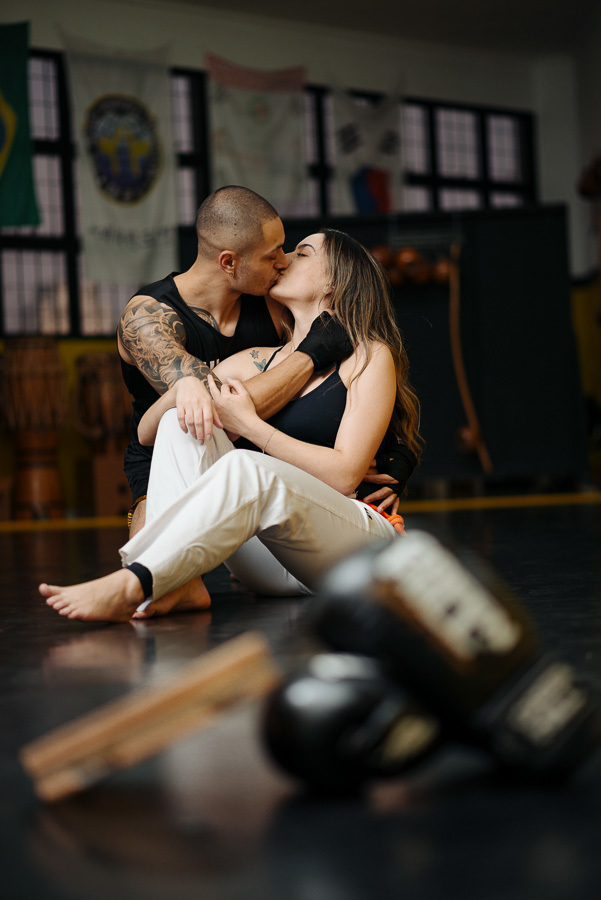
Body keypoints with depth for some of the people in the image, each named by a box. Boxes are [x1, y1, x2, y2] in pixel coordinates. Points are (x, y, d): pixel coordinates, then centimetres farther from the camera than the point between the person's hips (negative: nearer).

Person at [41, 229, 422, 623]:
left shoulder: (369, 358, 3)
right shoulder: (253, 363, 19)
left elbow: (343, 476, -10)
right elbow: (146, 432, 14)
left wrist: (250, 426, -11)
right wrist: (185, 385, -8)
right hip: (275, 567, 5)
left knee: (246, 467, -33)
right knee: (183, 423, -12)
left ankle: (130, 585, -39)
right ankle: (176, 585, -34)